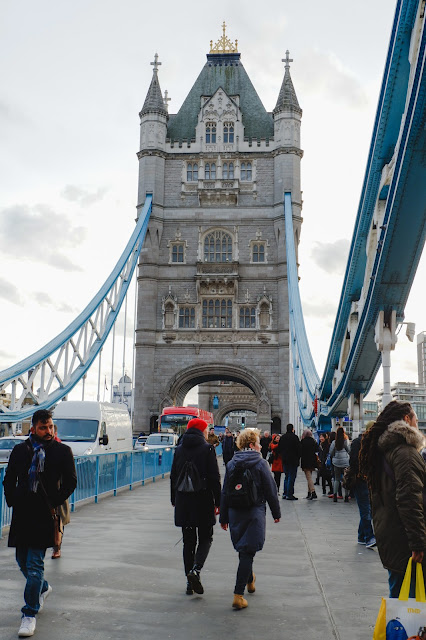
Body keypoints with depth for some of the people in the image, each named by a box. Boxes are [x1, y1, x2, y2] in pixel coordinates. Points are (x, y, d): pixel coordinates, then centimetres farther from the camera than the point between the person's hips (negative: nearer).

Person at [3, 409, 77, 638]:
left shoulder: (62, 451, -2)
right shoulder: (20, 450, 5)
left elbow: (71, 482, 3)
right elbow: (9, 480, 13)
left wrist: (55, 504, -5)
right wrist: (12, 502, 2)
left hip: (44, 516, -4)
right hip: (22, 514, 4)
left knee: (34, 566, -5)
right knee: (23, 562, 16)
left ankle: (30, 614, 7)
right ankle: (43, 588, 43)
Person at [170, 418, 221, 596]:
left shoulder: (179, 449, 6)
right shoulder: (207, 449, -7)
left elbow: (173, 476, 10)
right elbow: (215, 478, -9)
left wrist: (174, 500, 18)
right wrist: (217, 502, -3)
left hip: (183, 501, 4)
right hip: (203, 501, -4)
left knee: (188, 541, 11)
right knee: (205, 538, 9)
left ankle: (190, 582, 12)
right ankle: (195, 570, -12)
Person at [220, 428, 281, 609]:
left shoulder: (231, 464, 3)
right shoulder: (260, 464, -9)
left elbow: (225, 492, 6)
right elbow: (271, 491, -5)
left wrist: (224, 517, 13)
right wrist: (276, 513, 7)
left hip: (235, 513, 5)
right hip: (255, 513, -5)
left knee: (242, 549, 22)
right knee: (248, 553, -2)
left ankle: (249, 580, 44)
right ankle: (238, 595, -5)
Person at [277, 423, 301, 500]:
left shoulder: (282, 437, 7)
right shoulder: (294, 437, -12)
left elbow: (279, 449, 12)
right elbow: (299, 448, -12)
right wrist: (298, 457, 1)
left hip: (284, 460, 6)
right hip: (293, 460, -6)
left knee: (286, 476, 16)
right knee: (291, 477, -3)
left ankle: (285, 493, 16)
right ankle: (289, 494, -5)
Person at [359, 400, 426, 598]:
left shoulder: (383, 449, 14)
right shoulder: (405, 452, -17)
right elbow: (409, 501, -24)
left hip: (388, 536, 10)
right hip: (404, 541, -10)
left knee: (396, 593, 17)